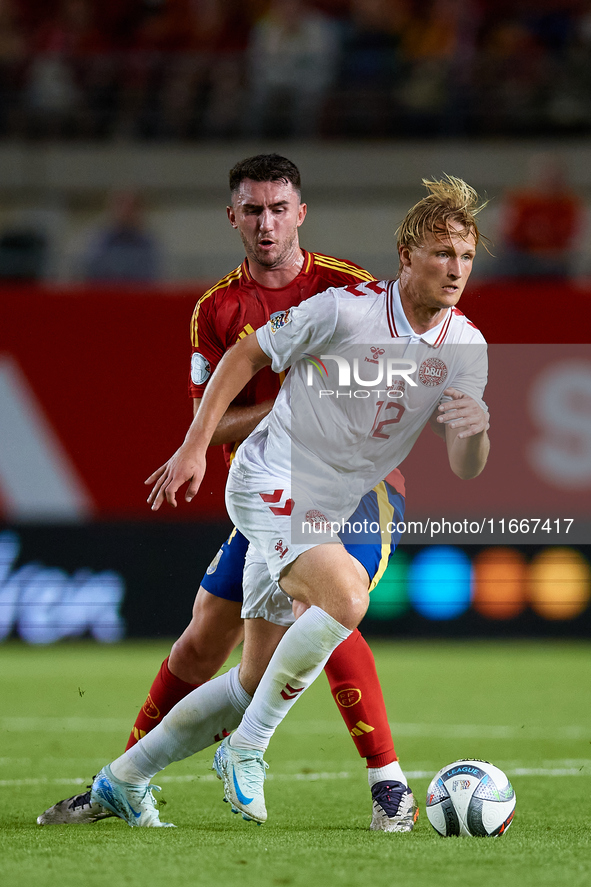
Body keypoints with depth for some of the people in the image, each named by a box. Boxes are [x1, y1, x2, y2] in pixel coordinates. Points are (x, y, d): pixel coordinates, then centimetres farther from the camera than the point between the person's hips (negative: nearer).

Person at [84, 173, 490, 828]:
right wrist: (195, 446, -8)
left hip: (326, 515, 7)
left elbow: (464, 468, -1)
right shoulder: (345, 309, -17)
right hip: (270, 485, -7)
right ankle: (246, 750, -15)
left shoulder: (467, 347, -1)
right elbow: (246, 355, -5)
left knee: (255, 682, 9)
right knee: (347, 596, -32)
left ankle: (124, 781, 26)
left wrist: (475, 432, -24)